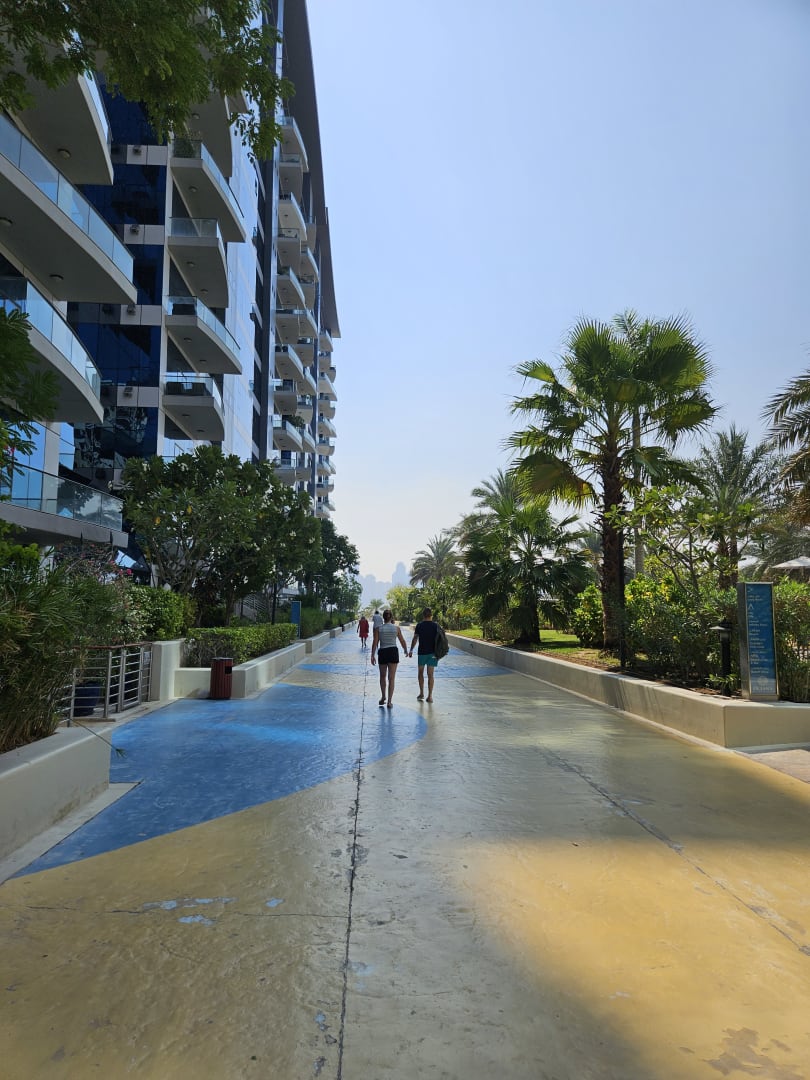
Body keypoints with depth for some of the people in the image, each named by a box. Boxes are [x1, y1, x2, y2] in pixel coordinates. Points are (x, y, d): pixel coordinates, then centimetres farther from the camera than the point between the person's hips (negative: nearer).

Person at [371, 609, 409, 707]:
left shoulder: (378, 628, -4)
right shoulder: (396, 628, -2)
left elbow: (375, 643, -7)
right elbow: (402, 641, 8)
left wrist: (373, 656, 0)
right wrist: (405, 651, 24)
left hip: (382, 653, 0)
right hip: (393, 652, 0)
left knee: (382, 676, 22)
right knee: (391, 678, 4)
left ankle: (383, 697, 30)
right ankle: (389, 701, 2)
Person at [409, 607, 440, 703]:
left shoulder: (419, 625, -3)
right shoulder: (435, 626, -1)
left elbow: (415, 638, -3)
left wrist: (411, 650, 6)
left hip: (422, 652, -1)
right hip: (432, 653, 1)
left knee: (421, 673, 16)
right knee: (430, 674, 3)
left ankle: (421, 693, 17)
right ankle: (430, 696, 2)